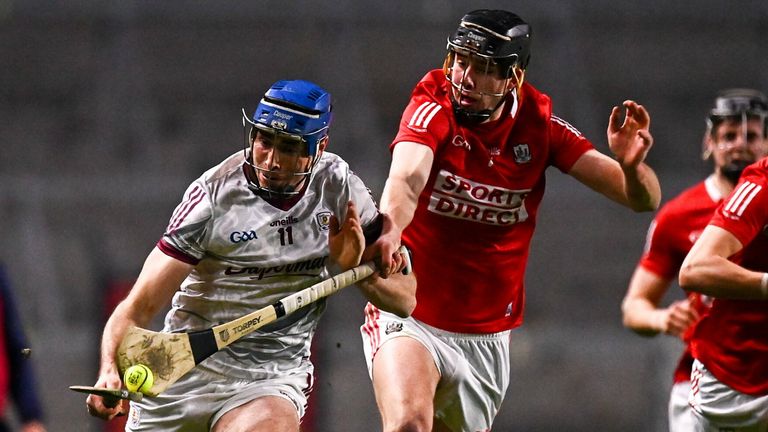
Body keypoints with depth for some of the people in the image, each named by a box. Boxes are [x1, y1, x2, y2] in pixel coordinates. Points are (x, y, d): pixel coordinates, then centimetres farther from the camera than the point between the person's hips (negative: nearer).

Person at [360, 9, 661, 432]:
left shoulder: (537, 124, -3)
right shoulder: (433, 109, -12)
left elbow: (643, 199, -6)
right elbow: (405, 179, -33)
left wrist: (631, 165, -29)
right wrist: (389, 231, -55)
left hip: (488, 341, 4)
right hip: (410, 320, -4)